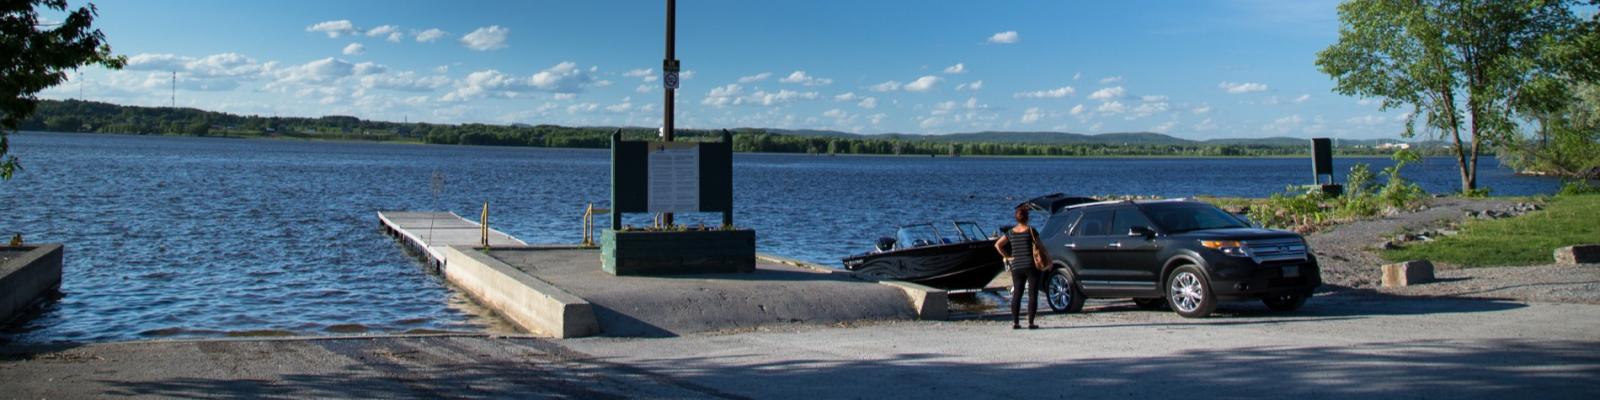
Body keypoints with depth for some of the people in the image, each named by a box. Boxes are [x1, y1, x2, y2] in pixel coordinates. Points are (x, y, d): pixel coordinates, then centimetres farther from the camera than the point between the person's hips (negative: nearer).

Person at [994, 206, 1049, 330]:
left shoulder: (1010, 232, 5)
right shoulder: (1030, 231, -7)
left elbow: (997, 245, 4)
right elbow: (1039, 246, -5)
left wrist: (1007, 256, 8)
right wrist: (1045, 258, 8)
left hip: (1016, 267, 4)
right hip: (1031, 266, -4)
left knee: (1016, 295, 9)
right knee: (1032, 295, 0)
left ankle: (1015, 322, 4)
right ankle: (1031, 322, -4)